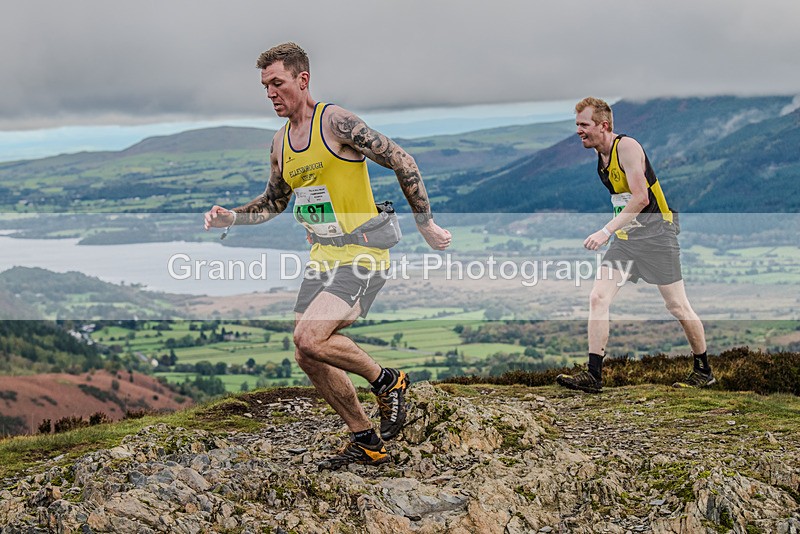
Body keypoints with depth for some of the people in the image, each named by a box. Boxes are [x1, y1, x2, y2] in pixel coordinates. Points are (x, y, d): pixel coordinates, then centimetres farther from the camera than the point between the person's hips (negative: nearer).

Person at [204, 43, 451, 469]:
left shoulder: (335, 122, -13)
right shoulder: (280, 142, 11)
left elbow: (401, 162, -11)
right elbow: (274, 202, 24)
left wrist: (425, 224, -8)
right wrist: (232, 217, 7)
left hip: (361, 257, -8)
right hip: (322, 258, 8)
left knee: (309, 339, -24)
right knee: (307, 357, 6)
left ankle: (387, 381, 2)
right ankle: (366, 442, 21)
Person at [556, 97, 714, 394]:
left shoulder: (626, 146, -16)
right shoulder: (600, 156, 9)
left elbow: (641, 198, -24)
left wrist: (607, 231, -28)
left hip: (656, 232, -8)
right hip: (625, 236, 8)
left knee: (676, 306, 0)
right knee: (598, 298, -7)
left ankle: (704, 371, 18)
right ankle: (593, 376, -7)